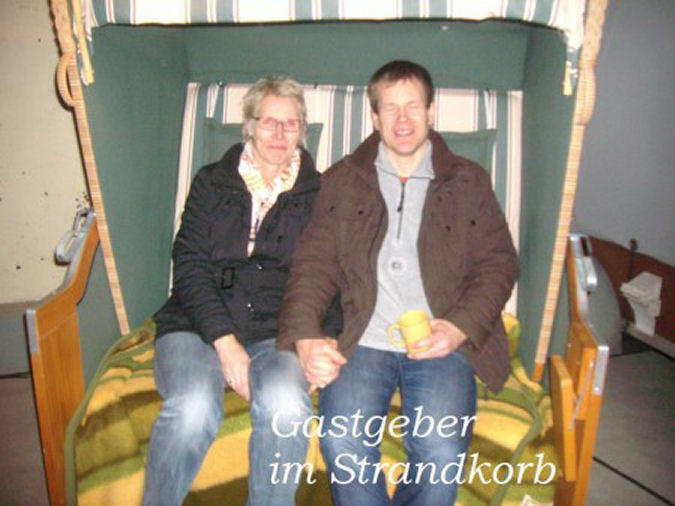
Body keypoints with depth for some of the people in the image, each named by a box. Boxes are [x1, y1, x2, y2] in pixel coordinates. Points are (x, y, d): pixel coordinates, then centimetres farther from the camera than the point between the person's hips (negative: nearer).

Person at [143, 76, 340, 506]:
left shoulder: (318, 194, 13)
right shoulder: (212, 183, 12)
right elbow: (190, 265, 2)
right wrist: (224, 339, -12)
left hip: (276, 332, 0)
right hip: (199, 324, 0)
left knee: (286, 404, -33)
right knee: (193, 408, -31)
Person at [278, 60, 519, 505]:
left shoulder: (469, 182, 14)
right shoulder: (342, 181, 14)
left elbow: (499, 264, 10)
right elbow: (314, 263, 6)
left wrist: (460, 327, -8)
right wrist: (305, 336, -11)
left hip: (441, 342, 0)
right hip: (364, 340, 1)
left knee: (441, 453, -23)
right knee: (343, 445, -24)